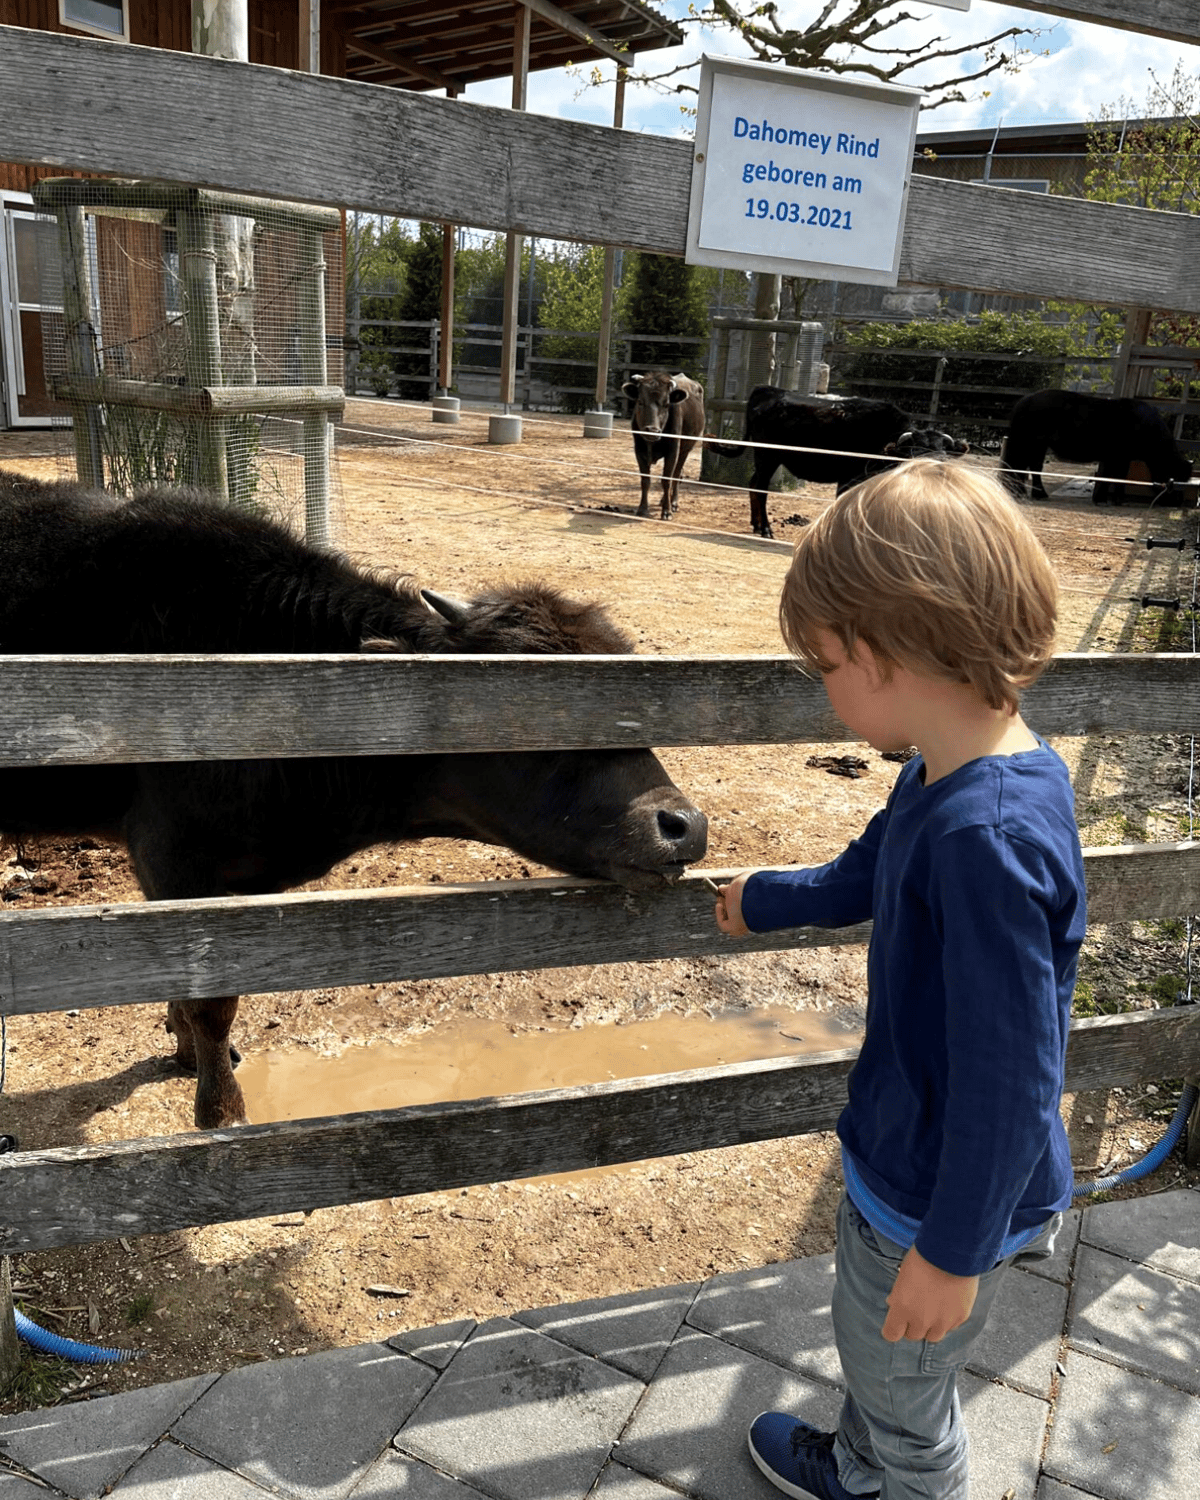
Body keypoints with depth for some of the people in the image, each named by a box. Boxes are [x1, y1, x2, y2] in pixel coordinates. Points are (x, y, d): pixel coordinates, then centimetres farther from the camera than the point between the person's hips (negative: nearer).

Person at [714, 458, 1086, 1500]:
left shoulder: (989, 838, -36)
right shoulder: (948, 776, -5)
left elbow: (1010, 1075, -30)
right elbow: (866, 878, 15)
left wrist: (953, 1250, -19)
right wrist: (767, 900, 31)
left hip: (944, 1194, -9)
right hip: (903, 1155, 9)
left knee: (901, 1384, 20)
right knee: (875, 1349, 32)